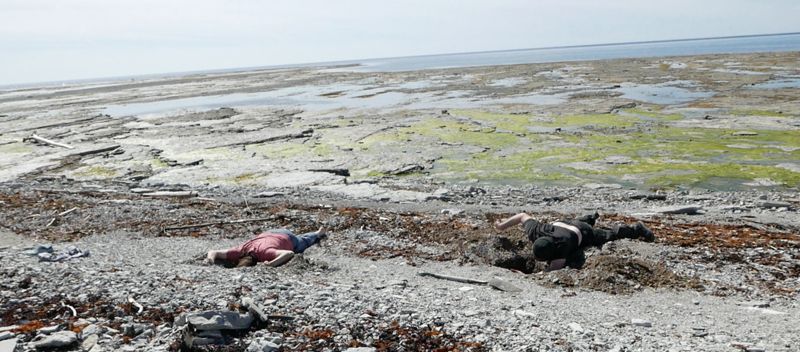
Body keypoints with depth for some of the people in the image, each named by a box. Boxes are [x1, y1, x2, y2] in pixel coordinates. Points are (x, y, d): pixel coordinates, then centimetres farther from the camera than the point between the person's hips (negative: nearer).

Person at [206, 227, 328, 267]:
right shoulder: (241, 251, -36)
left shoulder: (263, 251, -48)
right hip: (269, 234, 4)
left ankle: (319, 233, 61)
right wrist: (211, 257, -49)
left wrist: (272, 263, -66)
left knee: (303, 242, 33)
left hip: (288, 238, -4)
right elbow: (213, 252, -29)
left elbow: (289, 253, -58)